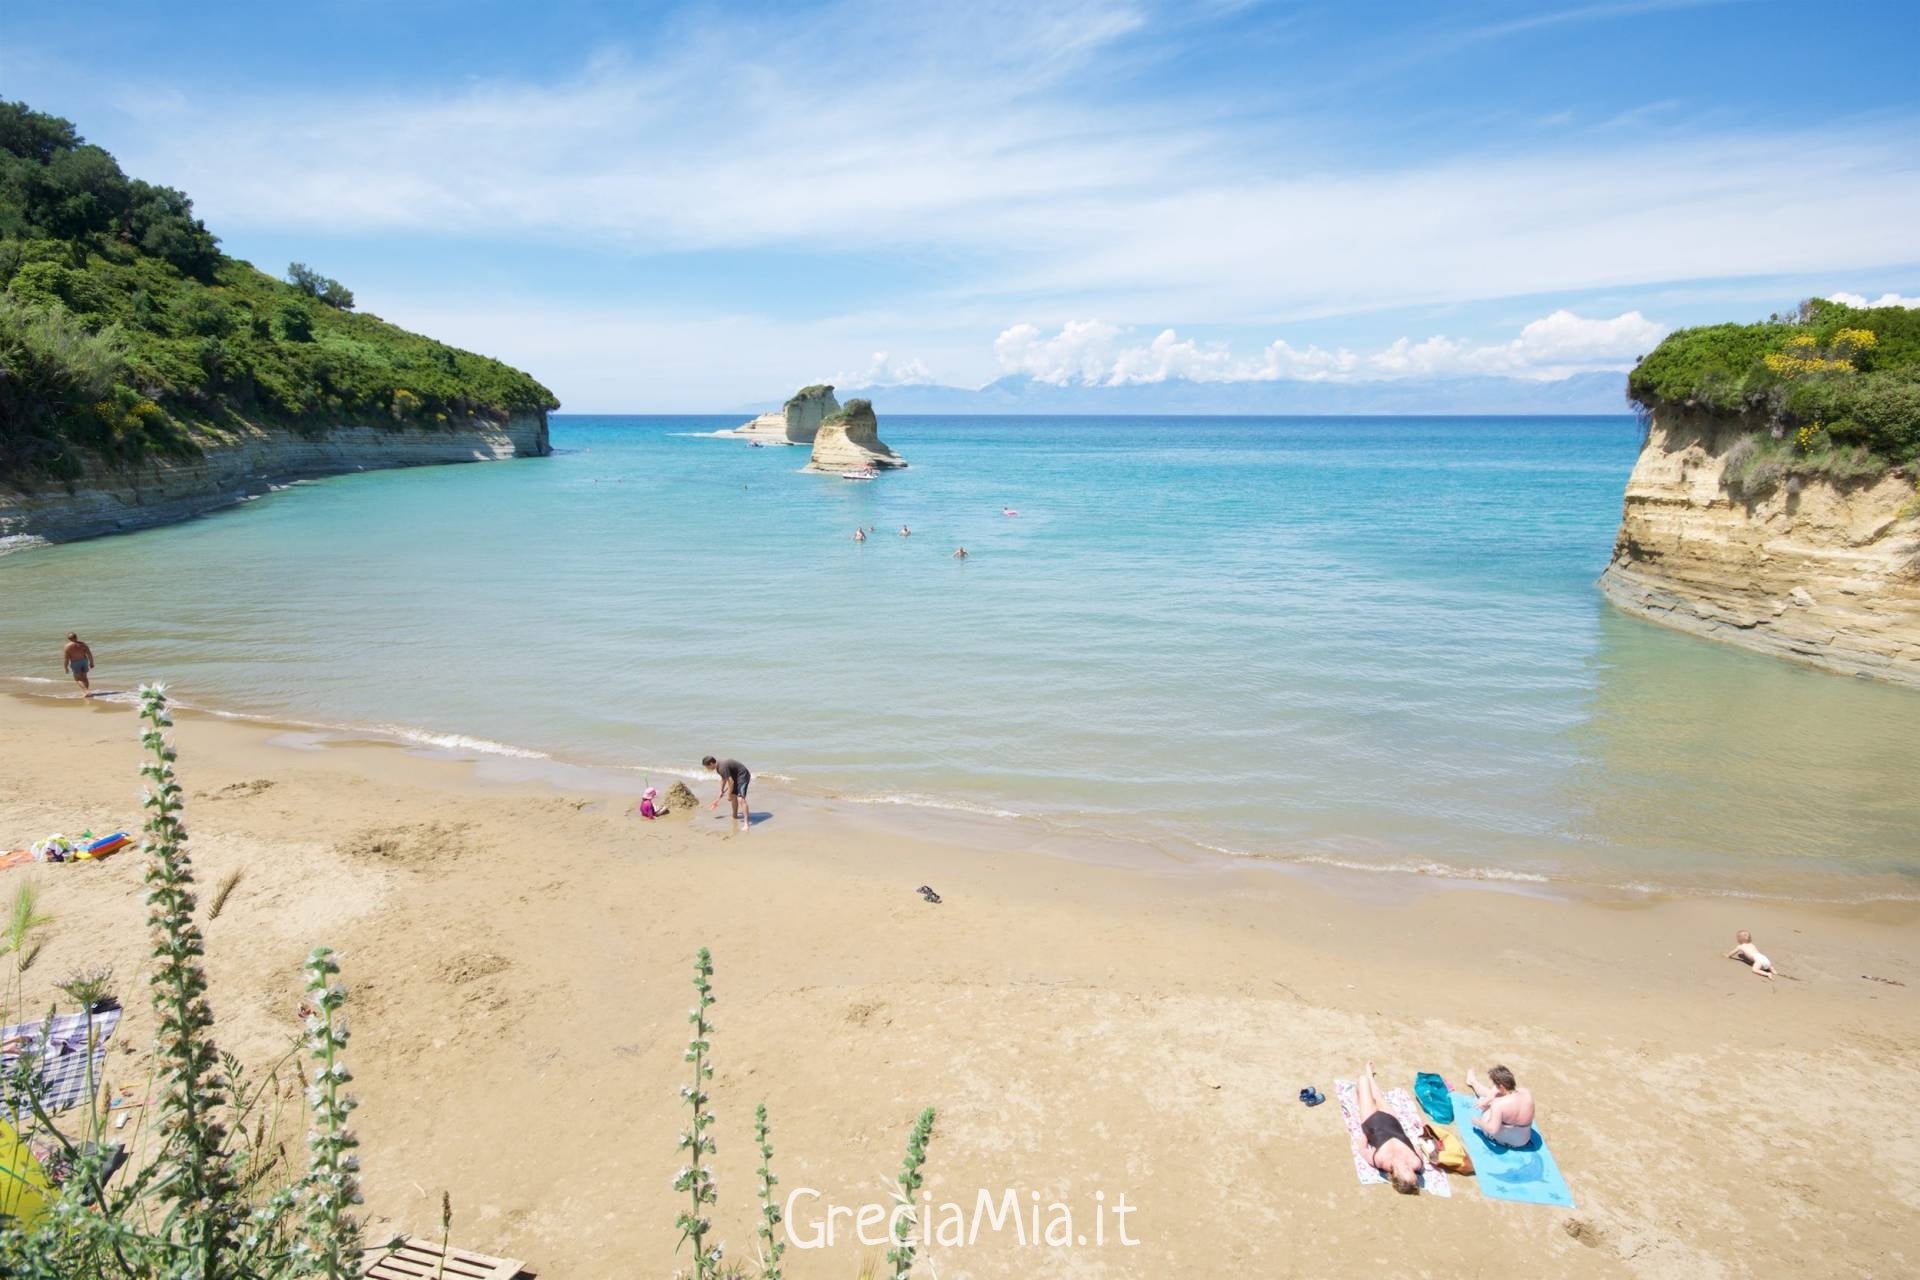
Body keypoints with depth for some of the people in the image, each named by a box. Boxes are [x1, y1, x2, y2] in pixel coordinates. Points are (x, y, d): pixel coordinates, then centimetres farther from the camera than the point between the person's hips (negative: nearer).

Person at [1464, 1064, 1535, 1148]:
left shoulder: (1499, 1104, -37)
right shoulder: (1527, 1093, -20)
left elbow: (1492, 1129, -35)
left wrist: (1478, 1122, -17)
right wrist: (1490, 1098, -3)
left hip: (1501, 1140, -5)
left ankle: (1472, 1082, 52)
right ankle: (1472, 1082, 53)